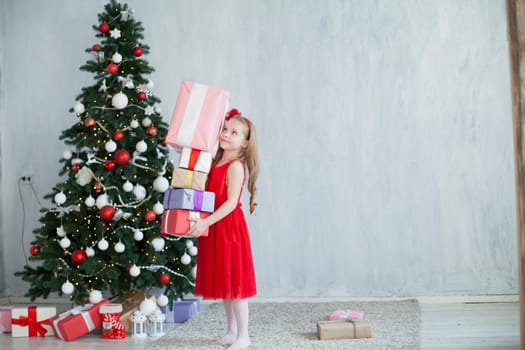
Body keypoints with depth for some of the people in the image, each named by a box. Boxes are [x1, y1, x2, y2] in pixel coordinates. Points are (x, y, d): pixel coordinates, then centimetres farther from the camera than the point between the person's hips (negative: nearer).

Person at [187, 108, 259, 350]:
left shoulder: (236, 166, -14)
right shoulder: (215, 162, 10)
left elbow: (231, 202, -21)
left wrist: (205, 222, -27)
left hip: (229, 226, -8)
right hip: (214, 226, 8)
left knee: (233, 281, -3)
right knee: (223, 282, 15)